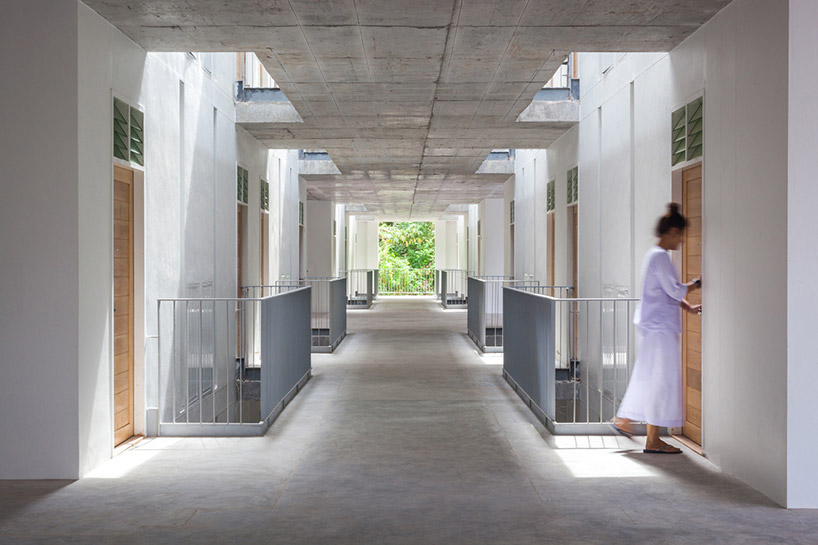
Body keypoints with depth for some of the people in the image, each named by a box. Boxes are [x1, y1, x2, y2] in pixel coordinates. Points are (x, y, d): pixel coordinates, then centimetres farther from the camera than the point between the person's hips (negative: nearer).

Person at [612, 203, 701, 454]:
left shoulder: (654, 255, 15)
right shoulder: (660, 256, -16)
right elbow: (674, 290, -19)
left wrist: (688, 307, 14)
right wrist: (691, 286, -1)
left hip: (652, 325, 10)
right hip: (660, 327, -10)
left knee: (647, 377, 17)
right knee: (661, 379, -3)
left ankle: (624, 419, 26)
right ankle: (653, 440, 4)